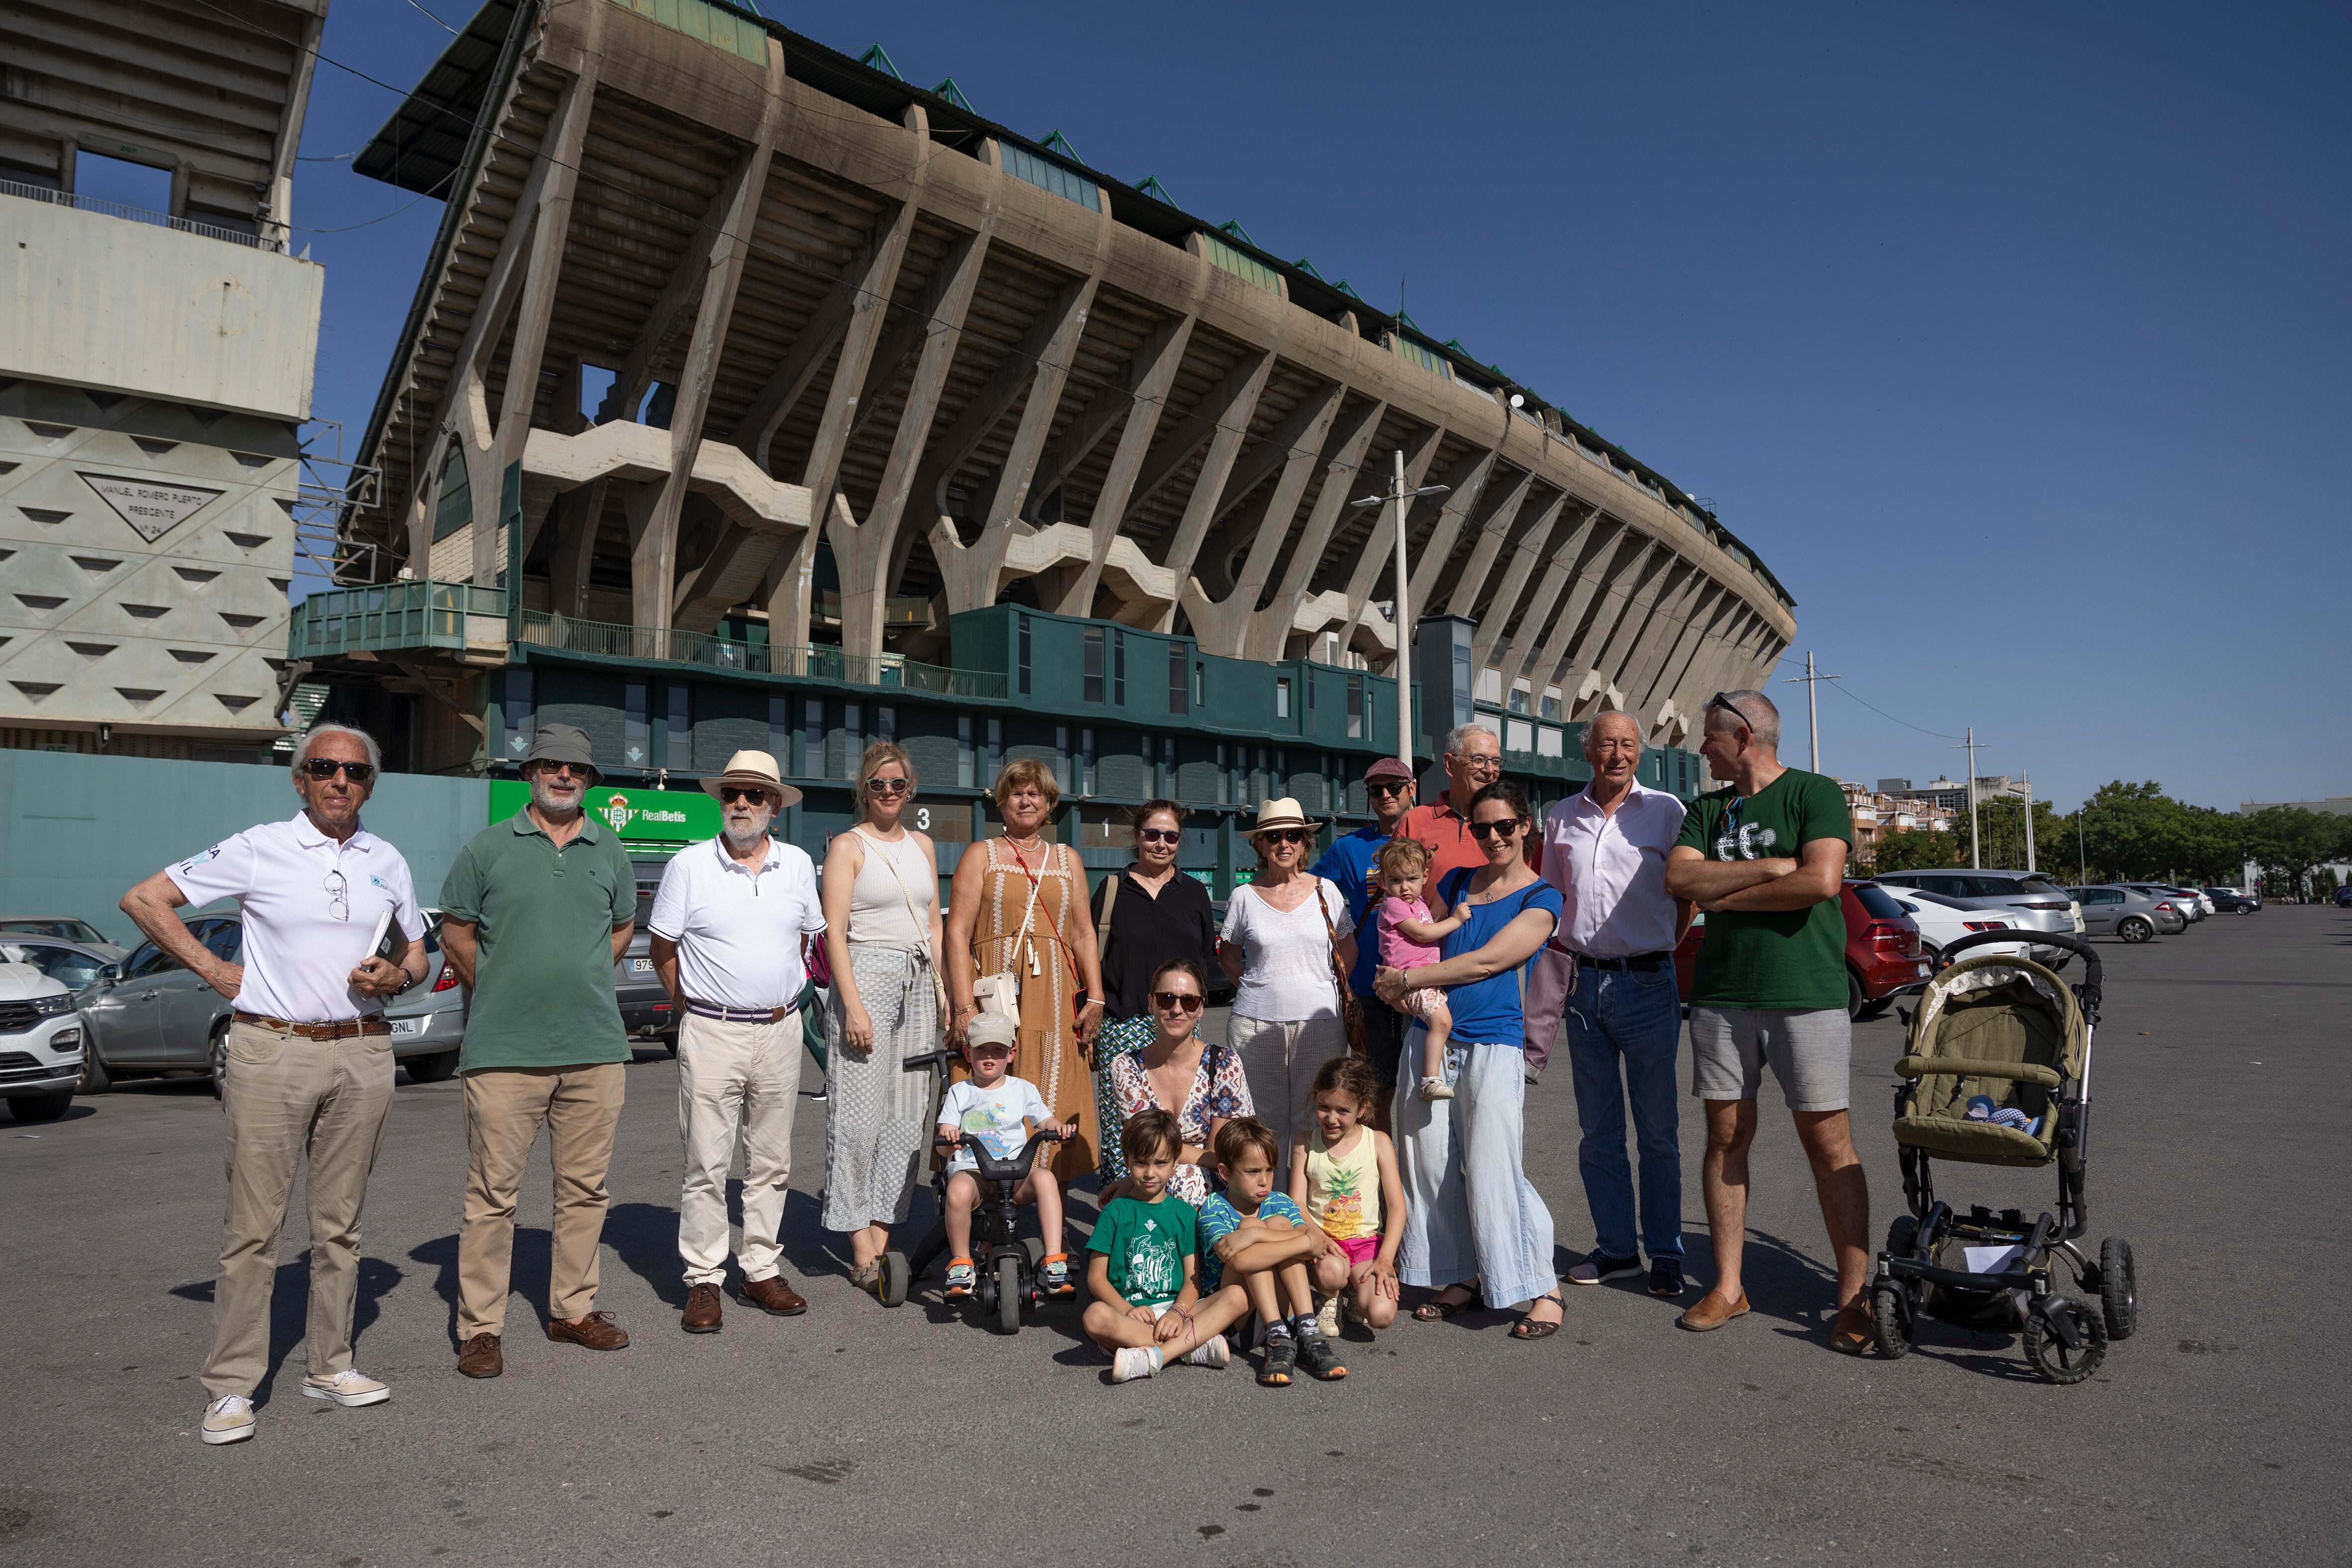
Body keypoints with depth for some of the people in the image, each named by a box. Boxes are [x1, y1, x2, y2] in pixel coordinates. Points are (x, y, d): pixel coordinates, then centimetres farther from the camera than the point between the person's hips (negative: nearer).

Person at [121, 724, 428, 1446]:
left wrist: (395, 977, -4)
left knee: (340, 1221, 11)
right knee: (254, 1224, -2)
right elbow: (143, 899, 2)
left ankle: (331, 1366, 22)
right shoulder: (258, 849, -1)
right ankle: (231, 1386, 8)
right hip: (272, 1052, -3)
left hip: (361, 1054, 4)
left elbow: (416, 952, 18)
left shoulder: (387, 861, 10)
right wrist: (213, 968, -3)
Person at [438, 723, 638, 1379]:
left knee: (585, 1187, 10)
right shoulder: (487, 847, 2)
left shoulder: (609, 850, 11)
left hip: (595, 1047, 3)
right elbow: (455, 932, 8)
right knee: (493, 1193, 1)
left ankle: (573, 1310, 24)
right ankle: (479, 1328, 12)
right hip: (504, 1049, -3)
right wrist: (498, 990, 6)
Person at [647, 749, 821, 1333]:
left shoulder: (798, 865, 5)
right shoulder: (689, 866, -3)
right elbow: (662, 949, 4)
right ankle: (703, 1281, 9)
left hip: (780, 1030, 3)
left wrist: (783, 996, 11)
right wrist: (692, 1006, 3)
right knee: (707, 1164, -1)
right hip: (711, 1033, -3)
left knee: (771, 1162, 10)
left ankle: (761, 1271, 21)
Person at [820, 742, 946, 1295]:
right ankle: (862, 1250, 0)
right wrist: (853, 1004, -16)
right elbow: (834, 931, -8)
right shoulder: (848, 845, -1)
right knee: (860, 1114, -6)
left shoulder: (923, 845, 16)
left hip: (918, 982, 6)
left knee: (905, 1115, 5)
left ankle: (882, 1240, 11)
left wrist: (946, 993, 11)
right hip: (866, 976, -6)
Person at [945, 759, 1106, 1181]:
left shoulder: (1067, 859, 19)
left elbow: (1084, 934, 15)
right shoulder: (981, 855, 8)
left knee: (1055, 1111, 0)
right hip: (995, 995, -3)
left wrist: (1095, 998, 2)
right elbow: (957, 932, -1)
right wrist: (965, 1007, -12)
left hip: (1055, 1001, 3)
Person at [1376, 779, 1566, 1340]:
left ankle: (1543, 1290, 6)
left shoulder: (1541, 897, -2)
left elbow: (1487, 961, -11)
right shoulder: (1456, 883, 14)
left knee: (1494, 1173, -8)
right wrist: (1397, 985, -1)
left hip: (1492, 1046, -5)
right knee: (1431, 1164, 5)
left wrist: (1407, 979, -10)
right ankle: (1463, 1277, 20)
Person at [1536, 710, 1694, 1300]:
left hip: (1646, 984, -3)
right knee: (1599, 1131, 9)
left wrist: (1658, 951, -1)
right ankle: (1615, 1249, 20)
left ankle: (1665, 1254, 16)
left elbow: (1688, 893, 5)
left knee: (1657, 1132, 4)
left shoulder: (1666, 811, 0)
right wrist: (1558, 957, 8)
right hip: (1584, 984, 4)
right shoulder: (1562, 817, 10)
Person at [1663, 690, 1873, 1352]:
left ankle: (1854, 1296, 6)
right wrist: (1771, 868, -11)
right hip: (1722, 993, 5)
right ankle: (1728, 1287, 15)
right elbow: (1679, 878, -2)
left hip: (1806, 994, -5)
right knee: (1726, 1136, 6)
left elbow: (1821, 881, -16)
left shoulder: (1815, 793, -1)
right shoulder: (1706, 810, 14)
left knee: (1828, 1140, -2)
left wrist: (1724, 895, -7)